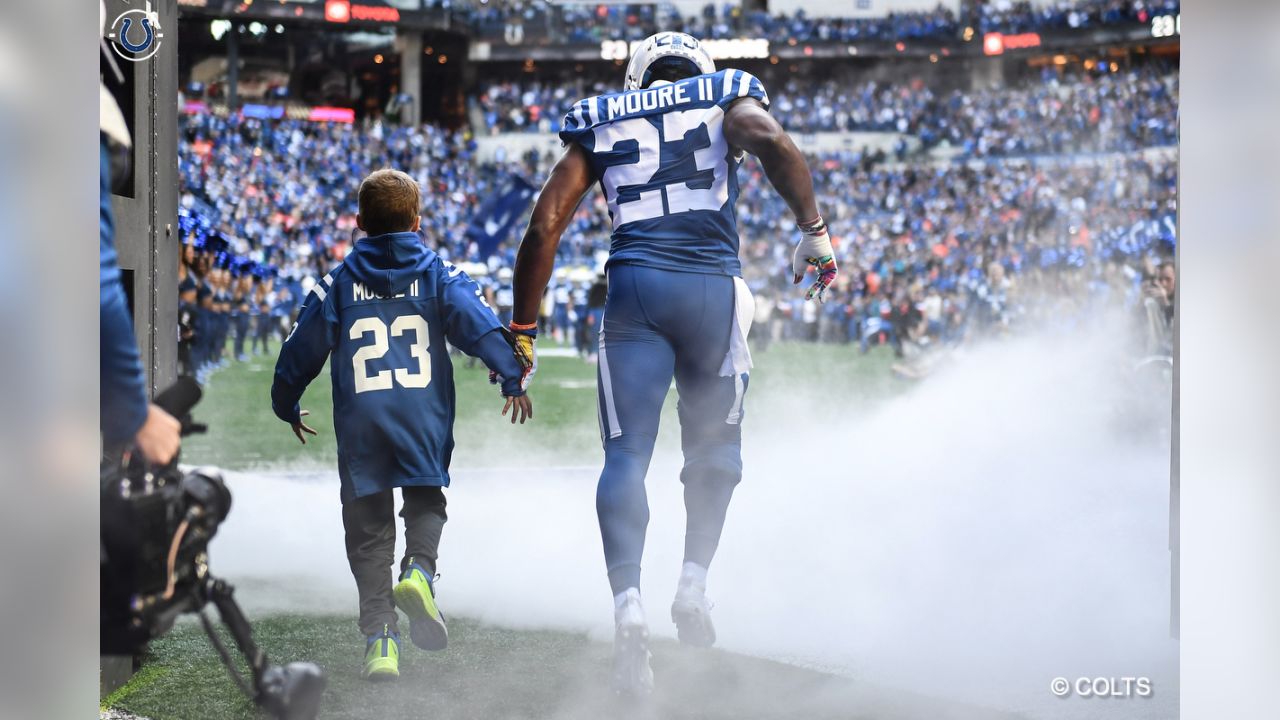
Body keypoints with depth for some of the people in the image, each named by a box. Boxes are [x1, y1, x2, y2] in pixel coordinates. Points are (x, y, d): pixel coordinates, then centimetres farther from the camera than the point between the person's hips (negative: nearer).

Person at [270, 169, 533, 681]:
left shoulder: (339, 283, 10)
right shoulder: (438, 274, 8)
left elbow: (303, 347, 14)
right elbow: (477, 322, -7)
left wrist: (287, 406, 28)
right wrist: (511, 375, -10)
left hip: (360, 423, 0)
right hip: (424, 418, 0)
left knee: (369, 528, 6)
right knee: (426, 502, 17)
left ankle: (379, 635, -2)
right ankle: (419, 569, -15)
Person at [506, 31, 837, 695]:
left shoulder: (602, 125, 19)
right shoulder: (725, 100, 16)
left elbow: (543, 229, 11)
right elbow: (772, 142, -9)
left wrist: (522, 331, 13)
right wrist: (814, 230, -9)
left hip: (632, 285, 1)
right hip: (712, 286, 0)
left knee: (626, 454, -3)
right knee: (714, 443, 20)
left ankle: (628, 608, -20)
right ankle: (694, 585, 11)